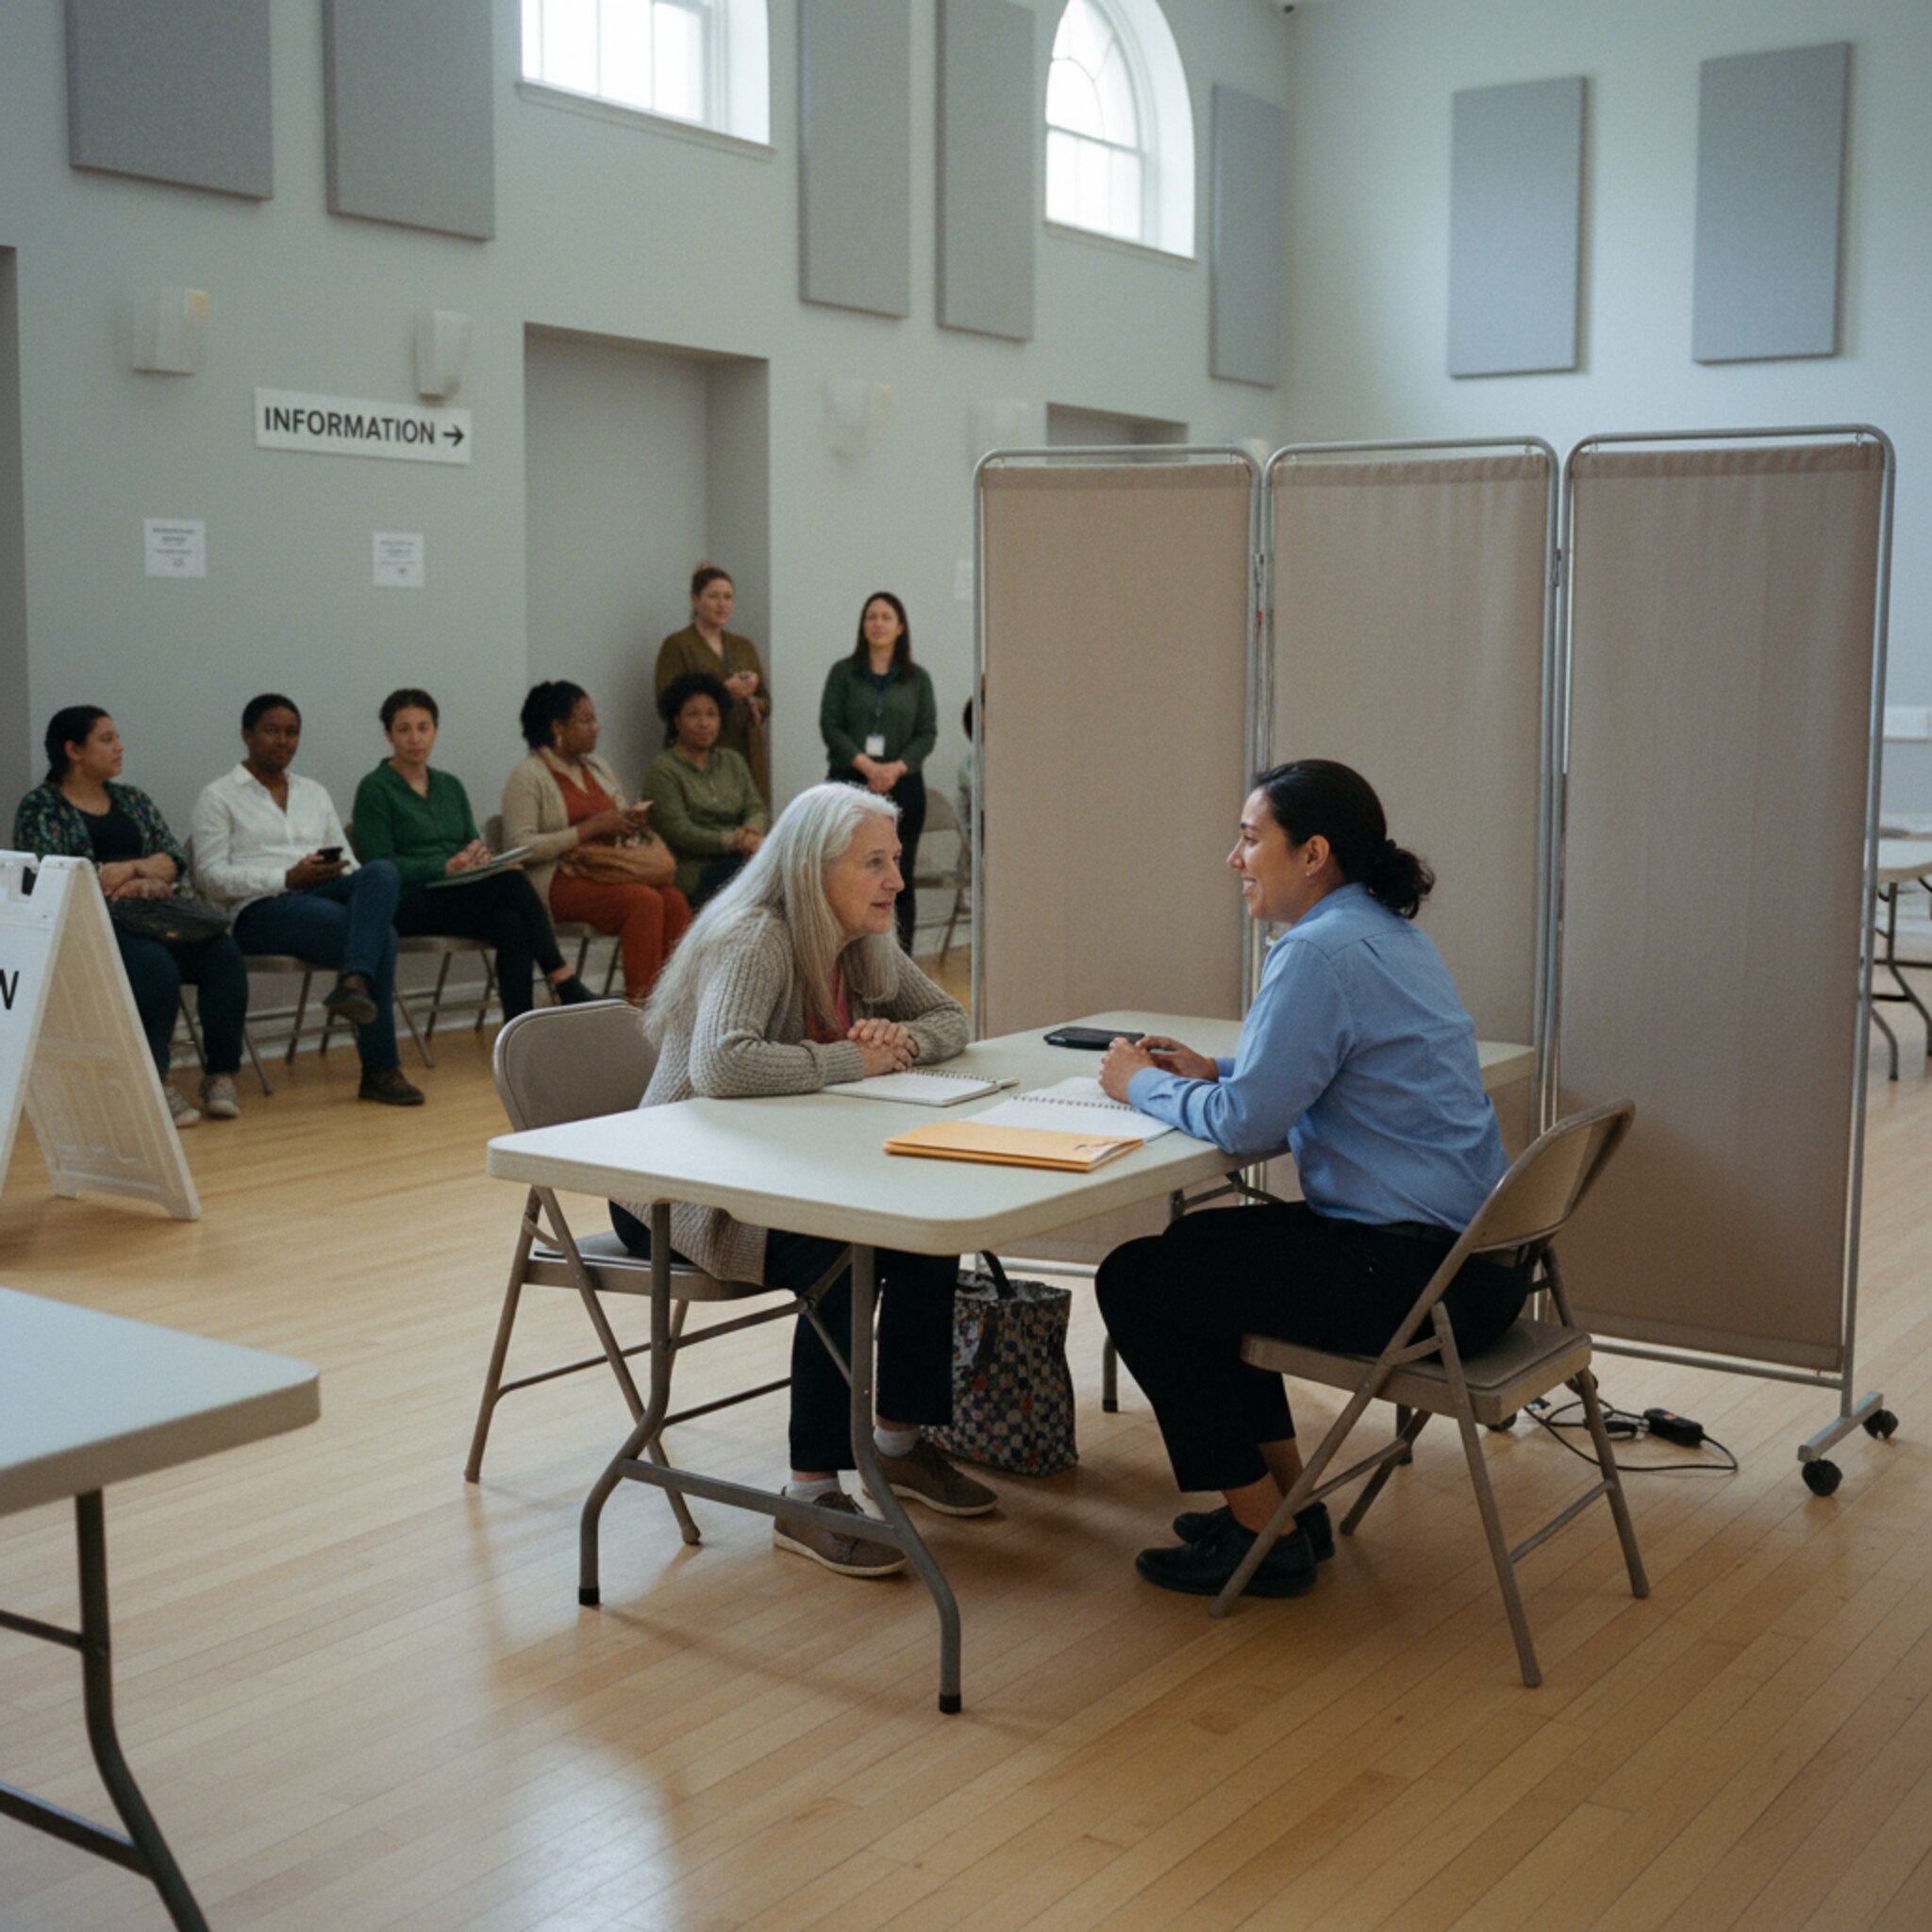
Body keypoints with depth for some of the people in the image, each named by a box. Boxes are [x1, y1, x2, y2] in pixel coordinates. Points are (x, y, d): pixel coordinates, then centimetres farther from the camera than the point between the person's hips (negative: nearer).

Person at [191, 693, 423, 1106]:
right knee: (382, 934, -32)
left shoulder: (315, 793, 26)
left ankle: (354, 982, -49)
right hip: (260, 912, -5)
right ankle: (380, 1069, -33)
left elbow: (349, 864, 21)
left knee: (382, 872, -32)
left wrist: (339, 872, -6)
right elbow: (210, 878, -4)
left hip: (326, 896, 5)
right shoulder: (218, 797, 8)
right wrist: (287, 878, -15)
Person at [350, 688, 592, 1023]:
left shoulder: (450, 786, 19)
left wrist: (479, 855, -10)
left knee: (512, 926, -31)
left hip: (461, 899, 6)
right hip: (408, 904, -6)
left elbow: (472, 846, 16)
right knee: (512, 883, -31)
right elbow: (381, 865, -9)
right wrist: (446, 867, -22)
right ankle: (566, 985, -29)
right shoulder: (374, 789, -1)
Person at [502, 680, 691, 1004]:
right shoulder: (526, 776, -3)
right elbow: (522, 847, -14)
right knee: (645, 901, -31)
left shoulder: (598, 769, 20)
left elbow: (621, 826, 26)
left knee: (675, 900, -24)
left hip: (607, 871, 7)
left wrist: (636, 823, -1)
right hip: (558, 882, -7)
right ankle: (639, 1002, -27)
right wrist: (591, 828, -16)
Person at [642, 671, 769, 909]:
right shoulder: (663, 769, 0)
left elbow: (757, 808, 11)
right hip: (694, 870, -6)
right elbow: (680, 832, -10)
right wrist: (734, 841, -21)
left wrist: (751, 830, -14)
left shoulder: (733, 761, 20)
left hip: (737, 858, 6)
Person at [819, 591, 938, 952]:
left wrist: (896, 768, -11)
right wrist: (867, 766, -12)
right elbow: (830, 726, 0)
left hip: (903, 785, 1)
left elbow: (927, 733, 5)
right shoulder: (843, 673, 6)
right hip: (850, 783, -1)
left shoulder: (917, 678, 10)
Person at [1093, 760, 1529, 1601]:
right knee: (1202, 1245, 26)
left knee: (1135, 1281, 0)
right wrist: (1212, 1073, 10)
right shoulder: (1390, 932, 13)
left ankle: (1263, 1534, 8)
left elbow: (1246, 1127, -19)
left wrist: (1144, 1085, -2)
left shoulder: (1322, 950, -18)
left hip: (1415, 1276, -10)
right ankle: (1288, 1501, 29)